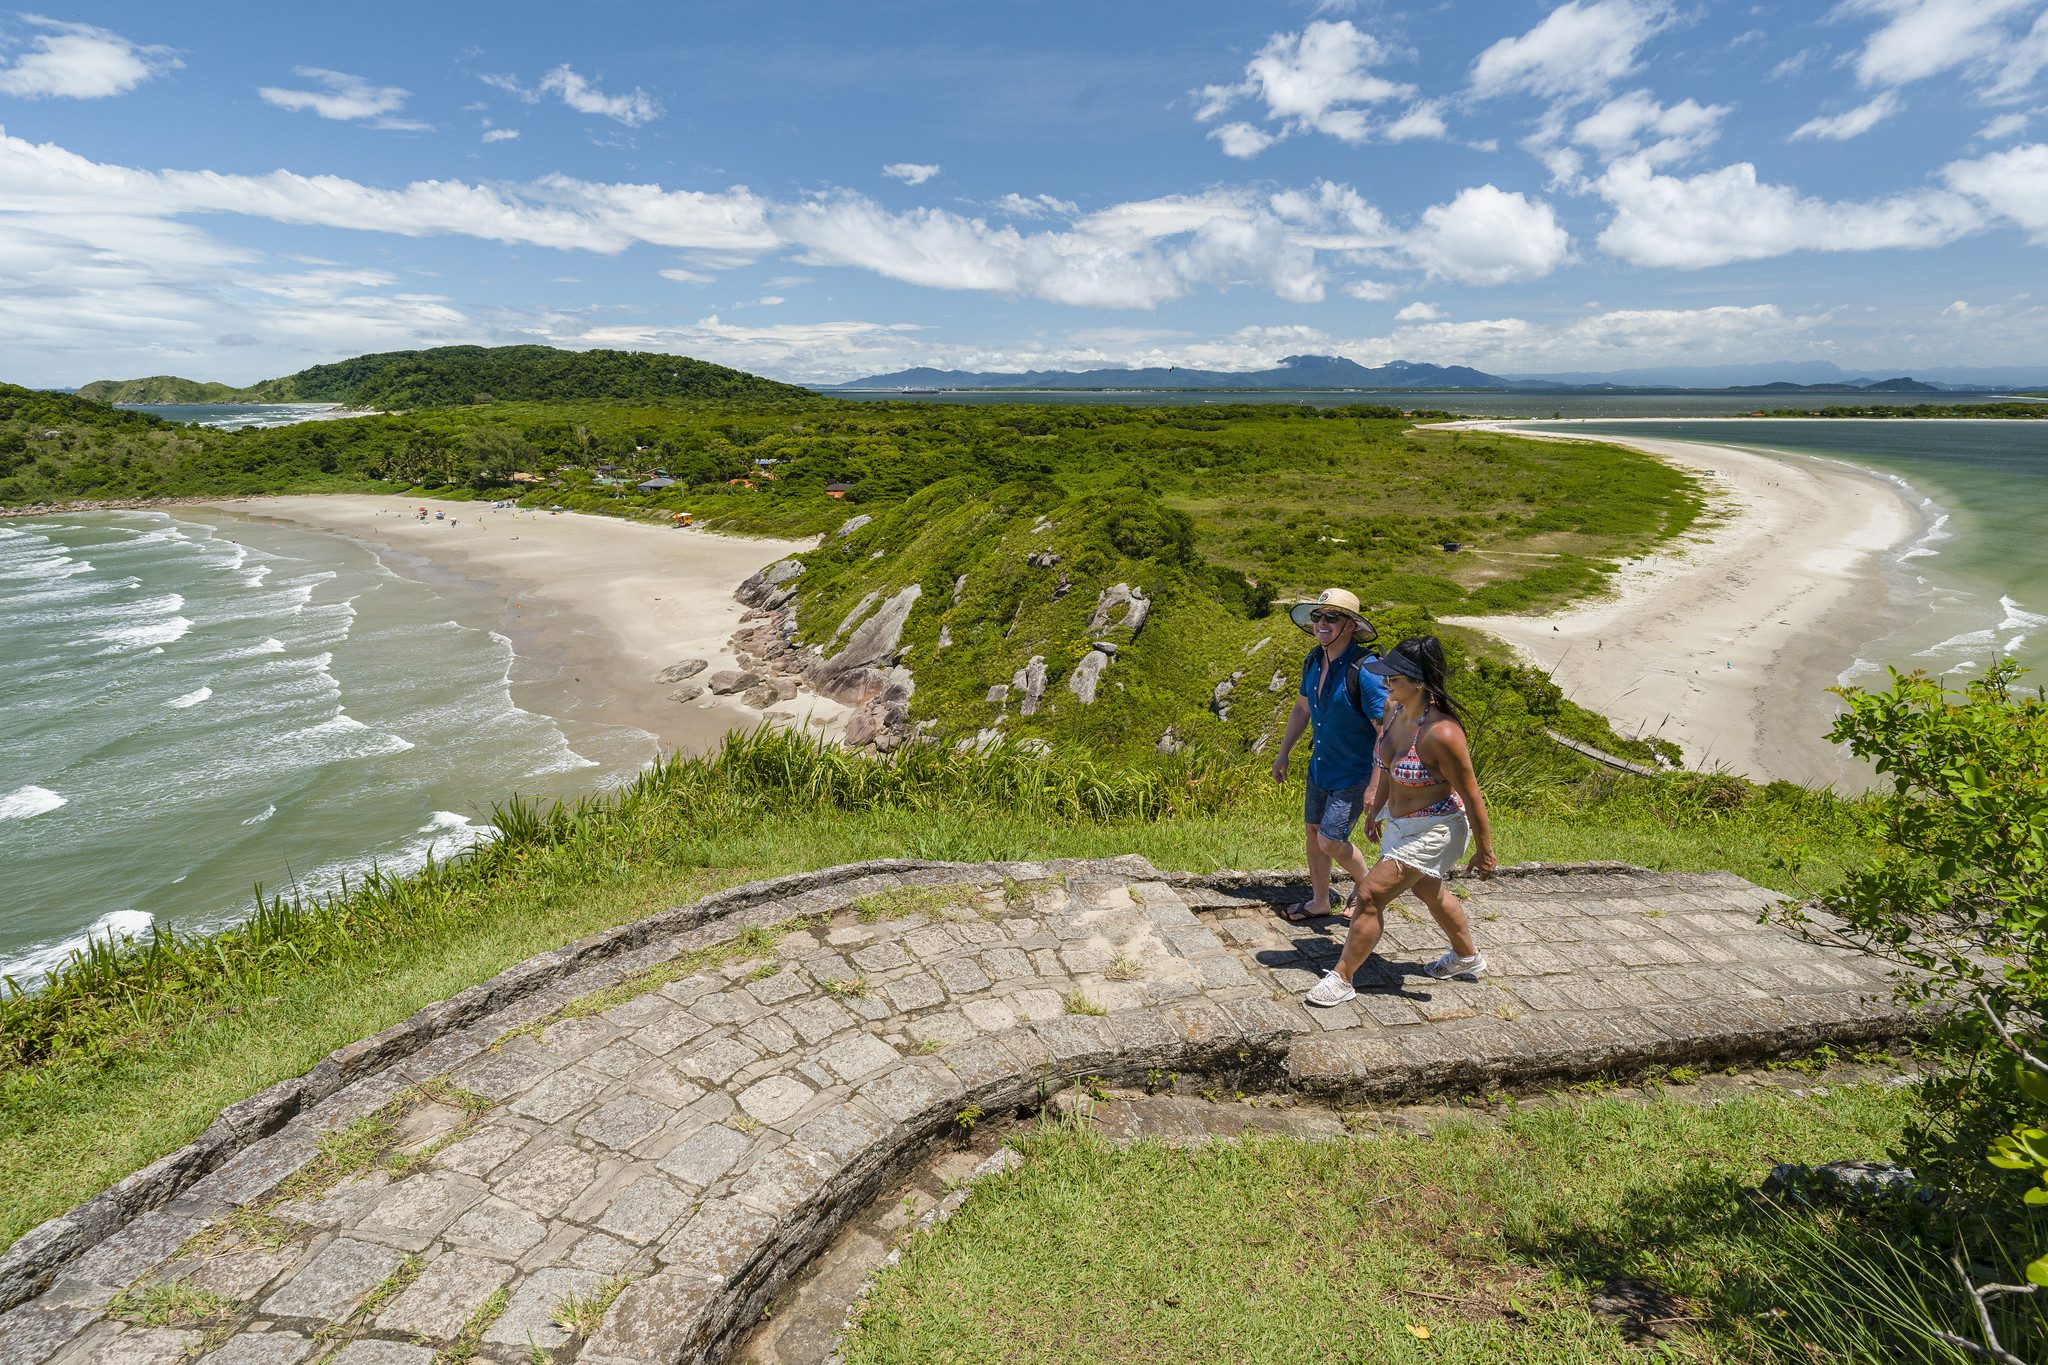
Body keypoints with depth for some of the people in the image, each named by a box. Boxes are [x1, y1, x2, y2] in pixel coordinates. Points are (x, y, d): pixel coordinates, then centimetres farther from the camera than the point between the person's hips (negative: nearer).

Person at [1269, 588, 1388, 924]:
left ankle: (1364, 882, 25)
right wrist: (1283, 753, 17)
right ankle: (1319, 901, 33)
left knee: (1330, 840, -6)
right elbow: (1302, 708, 15)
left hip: (1354, 773, -7)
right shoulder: (1313, 661, -1)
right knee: (1313, 830, 15)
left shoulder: (1364, 670, -26)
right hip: (1320, 767, 8)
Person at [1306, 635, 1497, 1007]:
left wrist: (1484, 851, -13)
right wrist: (1377, 809, 18)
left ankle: (1342, 978, 10)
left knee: (1371, 896, -7)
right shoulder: (1396, 709, -8)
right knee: (1429, 891, 29)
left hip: (1432, 830, -9)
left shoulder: (1440, 734, -33)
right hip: (1399, 822, 9)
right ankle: (1467, 957, 54)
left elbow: (1471, 796, -22)